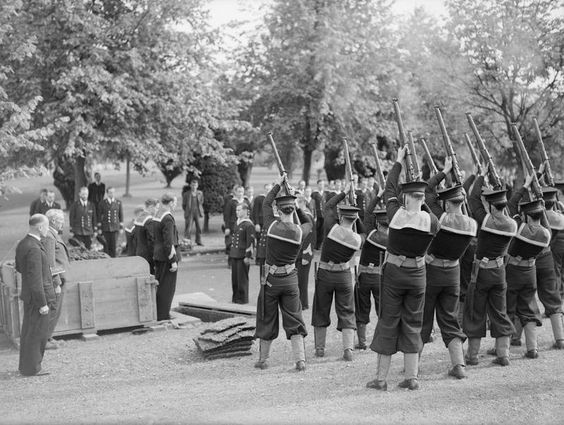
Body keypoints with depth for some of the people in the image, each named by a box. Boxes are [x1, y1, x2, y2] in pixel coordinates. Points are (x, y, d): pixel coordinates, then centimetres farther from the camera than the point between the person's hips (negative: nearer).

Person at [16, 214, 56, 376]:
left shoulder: (22, 244, 6)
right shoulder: (34, 248, -24)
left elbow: (19, 268, 19)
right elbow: (35, 279, -25)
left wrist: (43, 271, 20)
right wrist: (43, 303, -21)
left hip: (29, 296, 10)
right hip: (38, 296, -10)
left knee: (28, 331, 18)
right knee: (37, 333, 0)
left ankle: (25, 365, 29)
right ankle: (31, 368, 8)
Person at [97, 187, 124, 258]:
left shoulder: (118, 203, 4)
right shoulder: (102, 203, 0)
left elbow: (121, 215, 8)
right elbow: (99, 216, 4)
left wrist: (121, 227, 5)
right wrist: (99, 228, 1)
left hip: (115, 228, 1)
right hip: (105, 228, -1)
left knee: (114, 245, 0)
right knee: (106, 245, 2)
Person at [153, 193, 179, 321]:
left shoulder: (159, 218, 10)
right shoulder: (168, 219, -18)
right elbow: (168, 242, -22)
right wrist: (173, 261, -20)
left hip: (159, 257, 9)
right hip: (167, 257, -9)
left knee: (160, 286, 16)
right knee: (167, 287, -2)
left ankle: (159, 314, 24)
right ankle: (163, 316, 3)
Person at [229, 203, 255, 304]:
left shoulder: (248, 225, -13)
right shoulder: (237, 223, 13)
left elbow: (250, 242, -15)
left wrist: (247, 256, -17)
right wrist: (231, 252, 20)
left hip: (243, 256, -8)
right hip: (234, 255, 8)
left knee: (242, 278, 0)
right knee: (234, 277, 12)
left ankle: (243, 299, 9)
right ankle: (235, 297, 22)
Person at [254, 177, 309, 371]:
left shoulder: (272, 225, -12)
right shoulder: (299, 231, -10)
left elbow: (266, 203, 3)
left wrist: (279, 184, 9)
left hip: (271, 279, -1)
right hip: (291, 279, 1)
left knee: (267, 319, 13)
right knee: (294, 320, 8)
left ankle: (263, 359, 23)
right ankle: (300, 360, 0)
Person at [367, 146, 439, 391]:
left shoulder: (395, 214, -11)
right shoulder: (431, 221, -10)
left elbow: (389, 189, 4)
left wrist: (399, 161, 15)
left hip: (393, 272, -1)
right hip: (417, 273, 1)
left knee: (388, 322, 5)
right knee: (413, 323, 12)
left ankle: (381, 378, 8)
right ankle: (411, 377, 13)